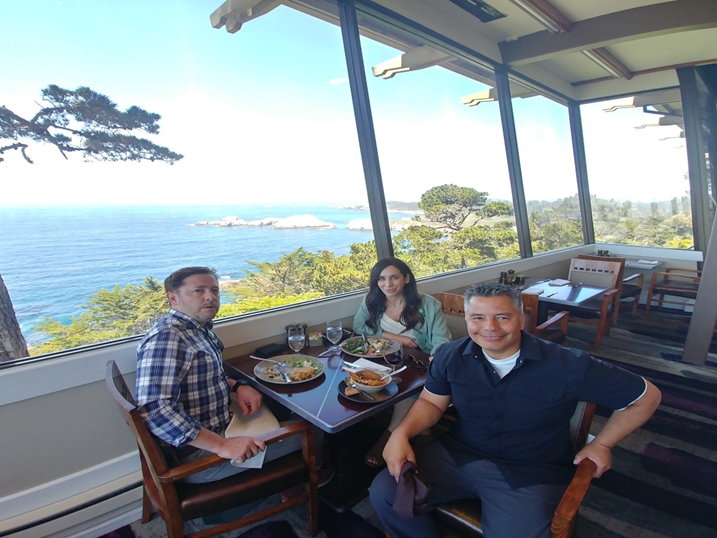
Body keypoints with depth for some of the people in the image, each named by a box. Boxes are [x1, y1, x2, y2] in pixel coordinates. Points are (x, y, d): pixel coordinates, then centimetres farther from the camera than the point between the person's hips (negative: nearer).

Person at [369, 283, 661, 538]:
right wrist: (401, 433, -14)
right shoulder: (450, 356, -8)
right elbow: (431, 402, 4)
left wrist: (600, 445, -1)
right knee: (384, 492, -11)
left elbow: (646, 396, -3)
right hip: (456, 455, 3)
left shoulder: (568, 366, -16)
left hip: (530, 474, -2)